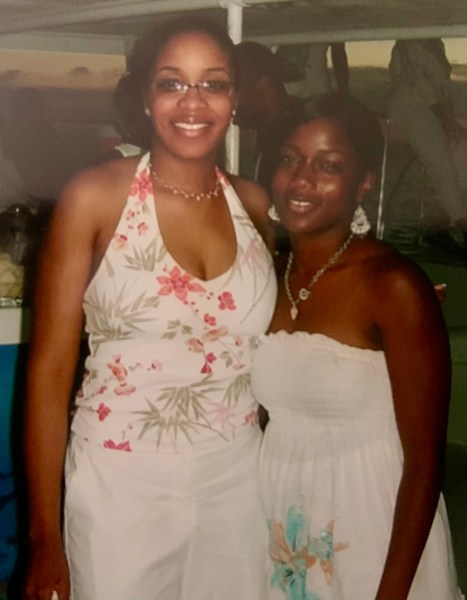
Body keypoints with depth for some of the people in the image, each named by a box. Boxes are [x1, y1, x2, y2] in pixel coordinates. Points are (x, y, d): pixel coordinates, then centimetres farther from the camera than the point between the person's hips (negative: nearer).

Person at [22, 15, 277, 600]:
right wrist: (44, 537, -9)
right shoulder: (95, 197, -10)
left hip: (237, 484, 4)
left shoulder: (253, 204, 2)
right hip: (121, 486, -3)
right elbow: (48, 370, -9)